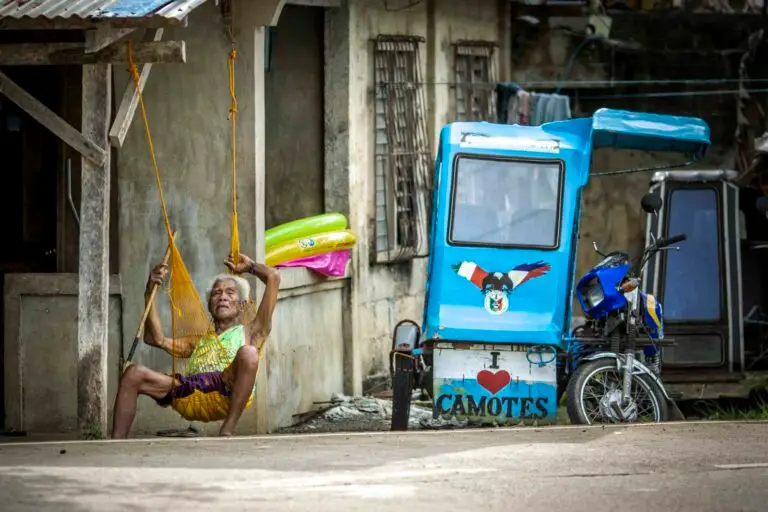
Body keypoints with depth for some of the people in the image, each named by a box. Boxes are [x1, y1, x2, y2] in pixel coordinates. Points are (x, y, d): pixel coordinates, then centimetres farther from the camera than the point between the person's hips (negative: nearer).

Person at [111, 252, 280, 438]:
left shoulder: (250, 332, 28)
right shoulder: (200, 342, 40)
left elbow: (273, 278, 25)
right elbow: (157, 339, 30)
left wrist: (250, 266, 42)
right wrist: (149, 292, 30)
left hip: (227, 393, -4)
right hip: (189, 398, 4)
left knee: (248, 353, -34)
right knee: (134, 374, -11)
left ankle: (227, 431, -36)